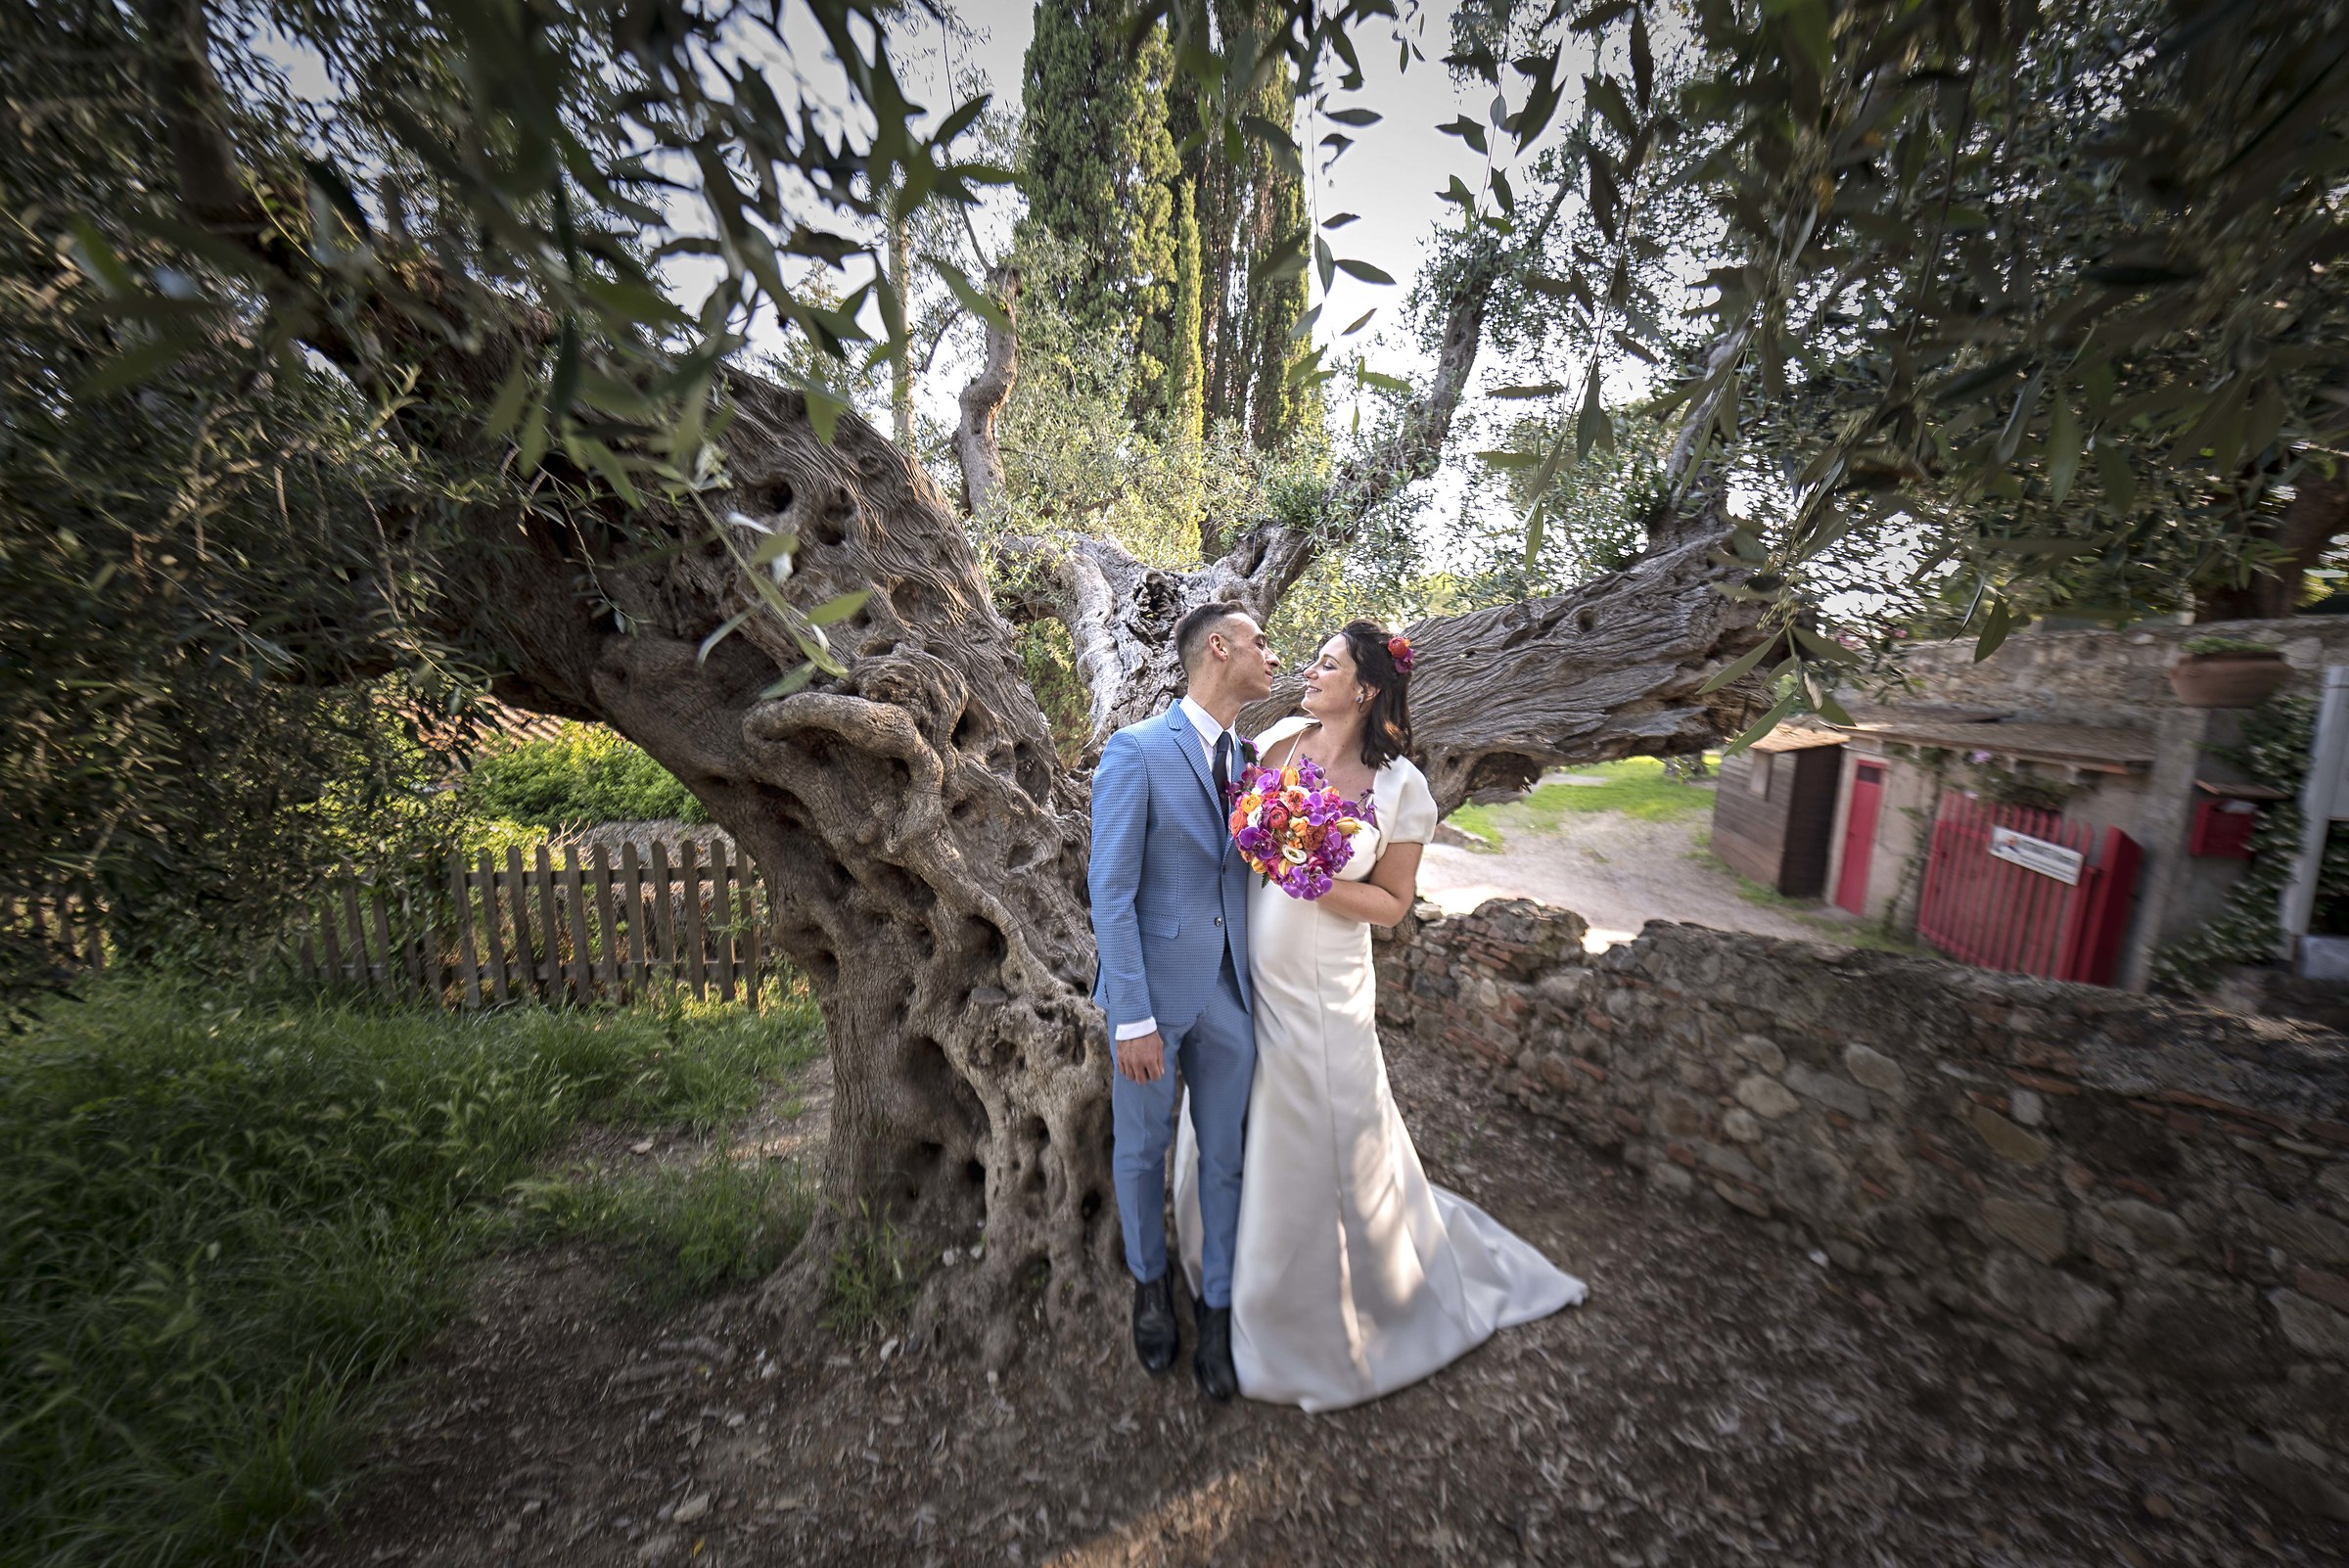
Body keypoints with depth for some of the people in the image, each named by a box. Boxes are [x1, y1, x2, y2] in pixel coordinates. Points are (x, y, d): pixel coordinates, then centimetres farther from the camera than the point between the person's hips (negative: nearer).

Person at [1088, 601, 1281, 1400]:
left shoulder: (1248, 756, 6)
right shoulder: (1136, 751, -13)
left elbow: (1251, 872, 10)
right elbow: (1111, 892, -15)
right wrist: (1132, 1019, -15)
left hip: (1230, 992, 5)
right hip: (1154, 989, -4)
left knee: (1223, 1155, 17)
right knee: (1142, 1148, 18)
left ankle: (1217, 1304, 42)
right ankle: (1150, 1282, 47)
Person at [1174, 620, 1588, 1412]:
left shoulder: (1400, 788, -13)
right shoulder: (1276, 740, -3)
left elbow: (1392, 903, -7)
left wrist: (1315, 884, -21)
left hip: (1316, 992, -4)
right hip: (1242, 972, 4)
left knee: (1323, 1140, 15)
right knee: (1229, 1124, 22)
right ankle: (1234, 1257, 54)